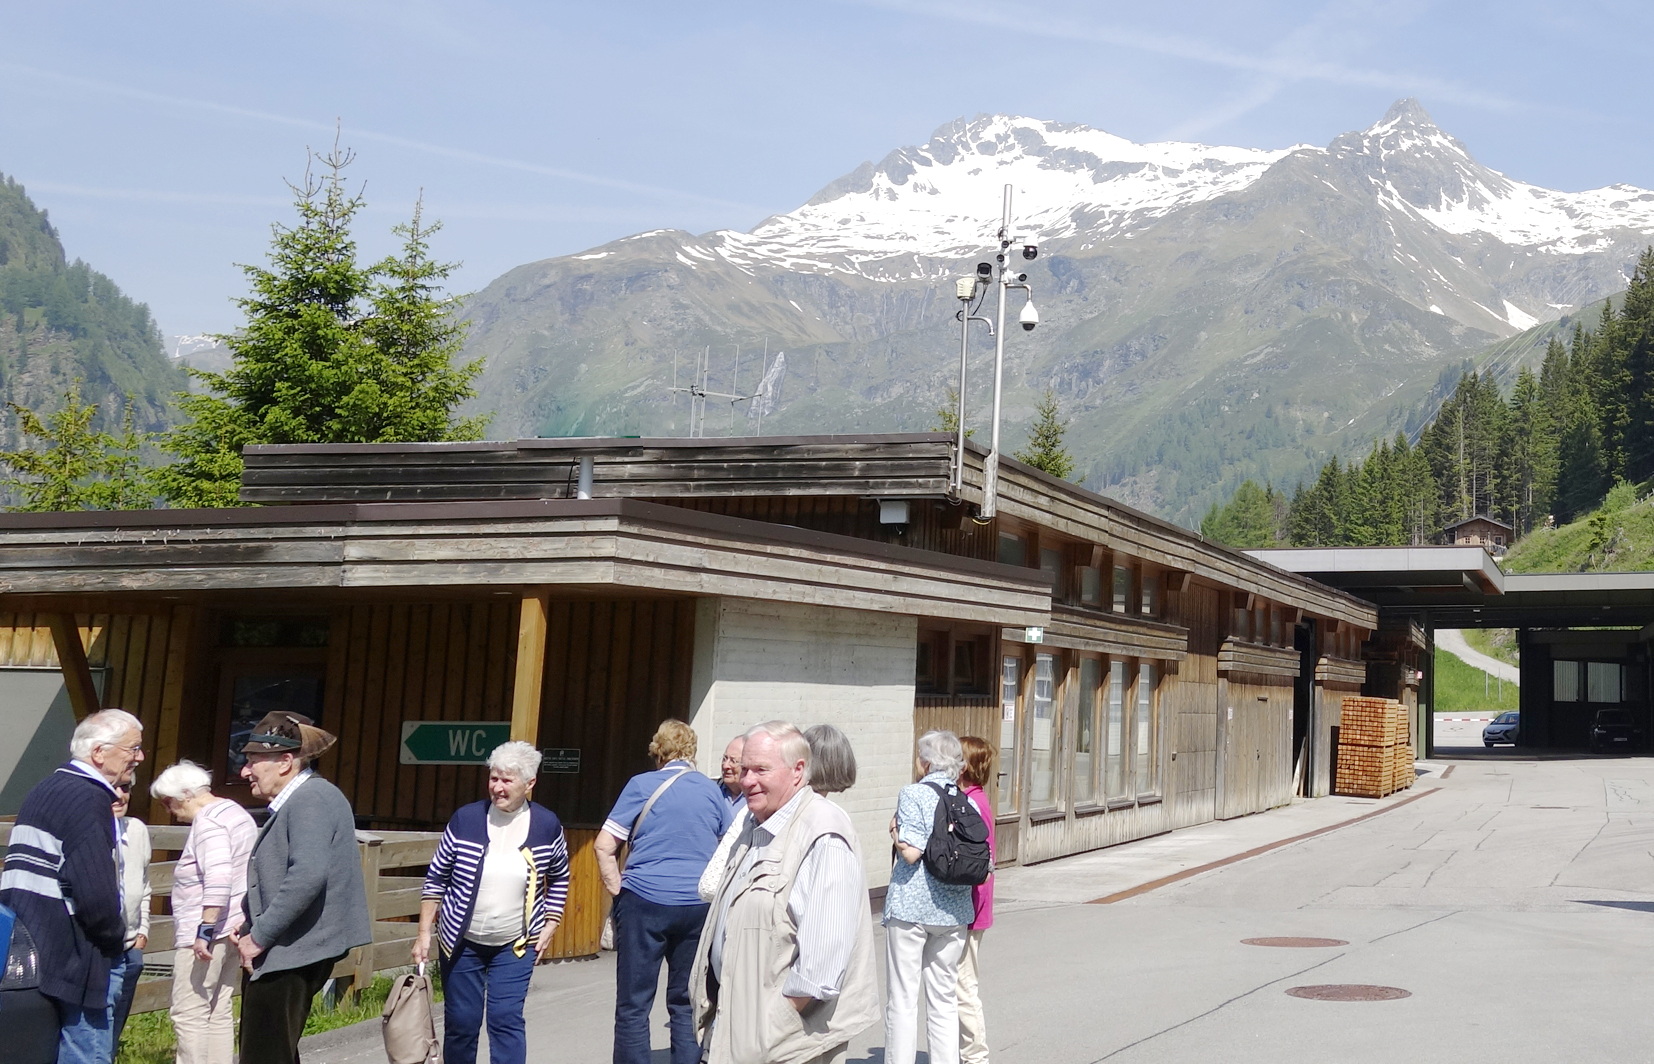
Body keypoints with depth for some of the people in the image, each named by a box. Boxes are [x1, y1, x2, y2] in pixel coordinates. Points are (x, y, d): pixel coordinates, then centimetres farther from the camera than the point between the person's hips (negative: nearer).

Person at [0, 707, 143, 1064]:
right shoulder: (87, 798, -15)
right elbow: (97, 896, -24)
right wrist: (115, 938, -5)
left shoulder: (45, 790, 15)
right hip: (69, 960, -10)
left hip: (29, 958, 10)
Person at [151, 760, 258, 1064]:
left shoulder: (207, 821, -14)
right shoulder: (236, 812, 16)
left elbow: (218, 880, -26)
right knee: (218, 1012, 12)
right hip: (232, 928, 10)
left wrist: (205, 930, -27)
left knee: (189, 1014, -6)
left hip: (203, 934, -10)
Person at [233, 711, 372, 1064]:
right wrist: (249, 925, 9)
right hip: (282, 953, 11)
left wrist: (260, 936, -20)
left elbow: (307, 876, -27)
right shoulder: (293, 802, 17)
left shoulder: (311, 799, -15)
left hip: (290, 955, -11)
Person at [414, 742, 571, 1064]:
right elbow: (436, 879, -1)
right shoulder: (465, 819, -8)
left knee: (506, 1020, -9)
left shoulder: (546, 825, -5)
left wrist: (550, 925, 3)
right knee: (461, 1022, 6)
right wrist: (424, 932, -2)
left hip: (515, 945, 0)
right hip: (461, 942, 1)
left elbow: (559, 879, 10)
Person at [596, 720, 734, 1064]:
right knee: (687, 1004, 11)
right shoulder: (712, 790, 9)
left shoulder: (642, 785, -1)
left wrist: (617, 890, 3)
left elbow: (605, 846, -5)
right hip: (698, 906, 3)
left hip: (645, 901, -3)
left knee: (633, 1006, 3)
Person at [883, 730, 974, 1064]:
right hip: (953, 912, 5)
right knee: (944, 1001, 13)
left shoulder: (913, 794, -10)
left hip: (910, 908, -5)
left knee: (902, 1001, 2)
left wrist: (894, 832, -1)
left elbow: (911, 851, -19)